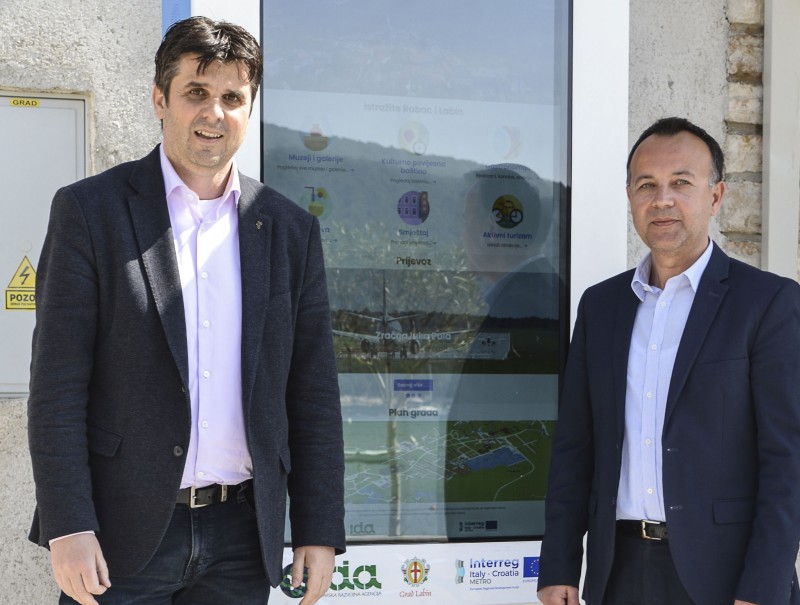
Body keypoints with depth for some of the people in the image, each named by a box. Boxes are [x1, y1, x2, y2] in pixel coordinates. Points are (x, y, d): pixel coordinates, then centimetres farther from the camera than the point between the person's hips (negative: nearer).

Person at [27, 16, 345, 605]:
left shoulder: (291, 229, 8)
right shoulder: (90, 210, -1)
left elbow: (314, 394, 9)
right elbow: (57, 384, -5)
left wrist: (320, 532, 4)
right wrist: (68, 529, -12)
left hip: (243, 535, 3)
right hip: (121, 535, -3)